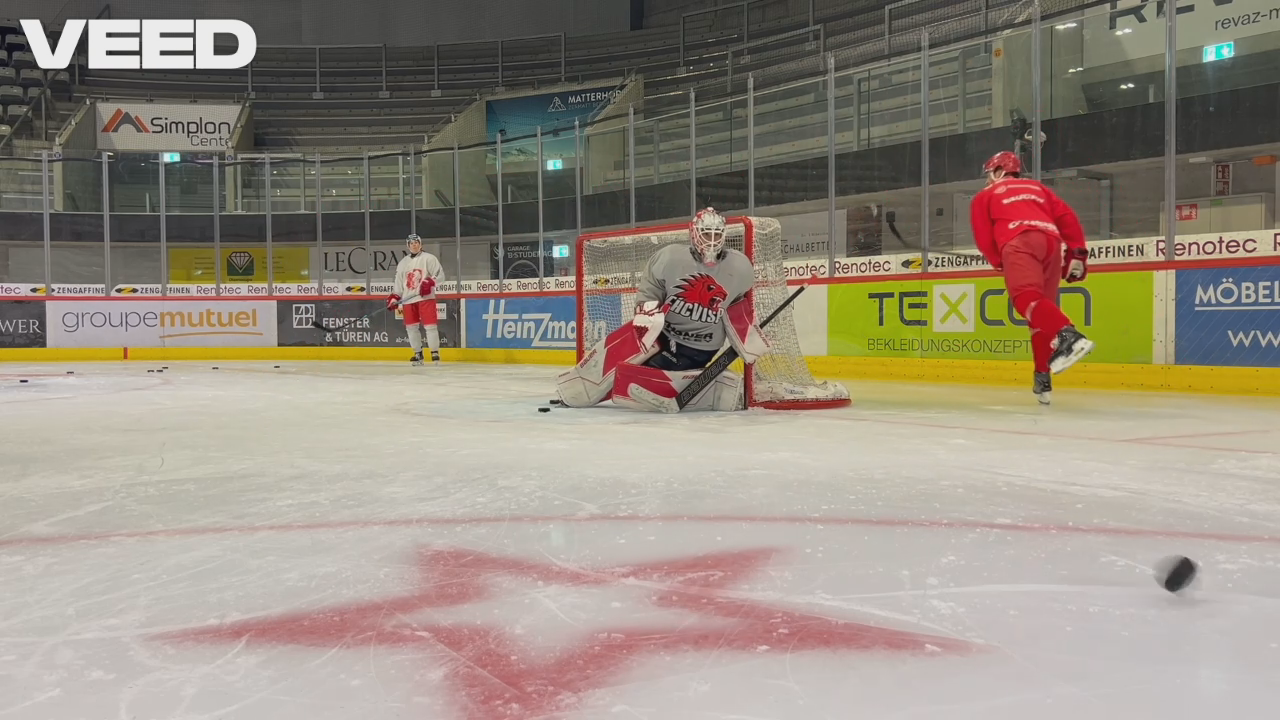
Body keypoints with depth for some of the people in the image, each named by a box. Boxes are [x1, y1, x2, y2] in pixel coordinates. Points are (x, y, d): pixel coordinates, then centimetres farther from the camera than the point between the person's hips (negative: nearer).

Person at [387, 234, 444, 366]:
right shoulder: (403, 262, 18)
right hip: (408, 300, 5)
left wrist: (429, 282, -20)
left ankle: (435, 353, -7)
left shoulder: (428, 258, 2)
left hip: (425, 297, -5)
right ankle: (418, 354, 14)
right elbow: (398, 282, 19)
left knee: (430, 325, -11)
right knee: (411, 327, 5)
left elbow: (440, 274, -4)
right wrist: (394, 298, 10)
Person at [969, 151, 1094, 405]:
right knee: (1042, 304, 12)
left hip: (1019, 242, -5)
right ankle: (1043, 377, 9)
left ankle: (1067, 336, -51)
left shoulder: (985, 196, 25)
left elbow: (984, 238, 15)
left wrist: (1001, 264, 28)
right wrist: (1077, 253, 19)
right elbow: (1067, 217, 22)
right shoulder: (1038, 188, 35)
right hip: (1051, 242, 5)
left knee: (1026, 296, -23)